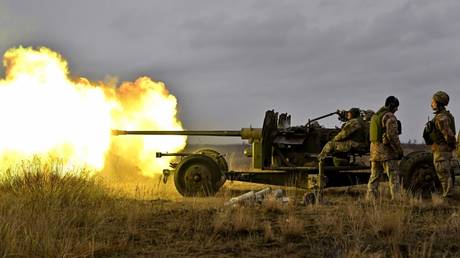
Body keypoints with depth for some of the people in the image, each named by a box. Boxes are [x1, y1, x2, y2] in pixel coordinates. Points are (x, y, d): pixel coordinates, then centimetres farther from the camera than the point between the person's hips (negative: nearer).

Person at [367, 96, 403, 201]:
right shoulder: (389, 117, -12)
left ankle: (370, 199, 9)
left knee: (374, 177, 11)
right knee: (394, 177, -5)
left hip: (375, 152, 8)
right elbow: (392, 136, -19)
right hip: (387, 152, -8)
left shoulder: (375, 116, 16)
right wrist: (399, 151, -12)